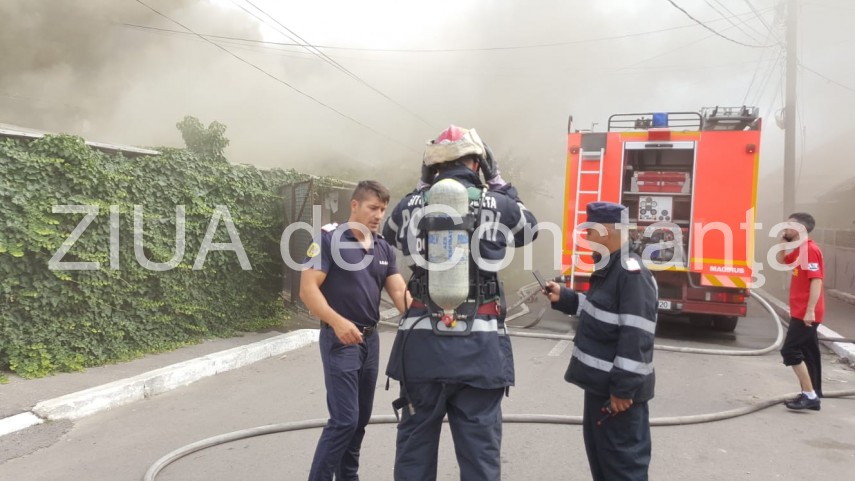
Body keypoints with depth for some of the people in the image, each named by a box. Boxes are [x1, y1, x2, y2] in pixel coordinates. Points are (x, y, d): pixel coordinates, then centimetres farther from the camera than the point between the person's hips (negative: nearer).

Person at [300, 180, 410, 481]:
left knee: (361, 418, 14)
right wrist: (337, 321, -28)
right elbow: (308, 289, -15)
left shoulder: (384, 248, 8)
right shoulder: (330, 237, -9)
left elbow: (400, 292, 0)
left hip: (370, 338, 7)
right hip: (340, 339, -6)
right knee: (344, 419, -10)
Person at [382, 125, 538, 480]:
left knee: (415, 442, 15)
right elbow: (529, 229, 20)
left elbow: (391, 233, 25)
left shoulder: (412, 205, 2)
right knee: (479, 448, 9)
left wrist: (422, 186, 21)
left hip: (422, 342, 2)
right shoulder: (499, 205, -2)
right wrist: (498, 182, 20)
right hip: (479, 345, -1)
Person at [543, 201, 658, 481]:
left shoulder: (631, 273, -22)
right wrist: (563, 298, 11)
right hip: (600, 383, 10)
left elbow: (636, 337, -25)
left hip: (619, 389, -10)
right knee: (600, 455, 22)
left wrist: (623, 388, -24)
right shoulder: (608, 269, 11)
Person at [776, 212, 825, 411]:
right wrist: (783, 241, 13)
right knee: (807, 353, 12)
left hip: (805, 313, -10)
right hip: (801, 311, 10)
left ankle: (810, 395, -6)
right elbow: (780, 260, 29)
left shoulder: (810, 249, -17)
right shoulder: (799, 250, 12)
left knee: (790, 351, -10)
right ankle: (812, 394, 18)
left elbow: (817, 281, -23)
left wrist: (810, 311, -26)